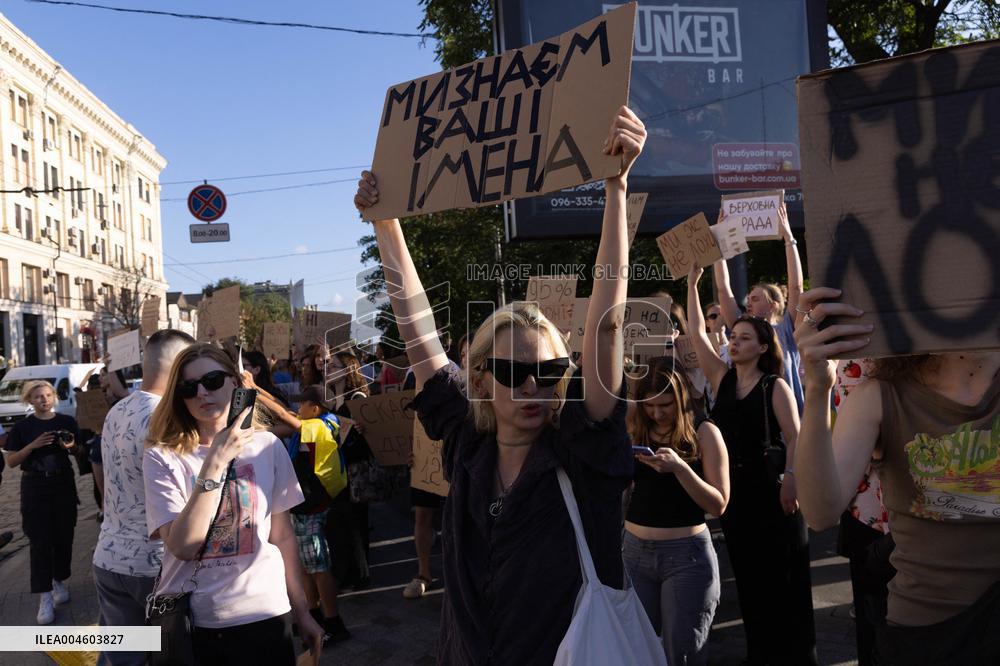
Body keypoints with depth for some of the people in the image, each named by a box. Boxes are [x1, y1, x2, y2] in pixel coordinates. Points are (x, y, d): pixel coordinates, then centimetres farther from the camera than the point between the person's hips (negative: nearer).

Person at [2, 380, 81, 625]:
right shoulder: (22, 426, -2)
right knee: (40, 540, -3)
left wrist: (71, 446, -12)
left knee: (64, 536, 7)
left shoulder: (67, 422, 1)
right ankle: (45, 597, 0)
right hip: (35, 486, -2)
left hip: (64, 483, 2)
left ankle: (59, 582, 27)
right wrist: (34, 445, -18)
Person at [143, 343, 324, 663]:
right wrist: (215, 463, -24)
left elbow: (283, 536, 4)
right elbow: (182, 546, -18)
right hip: (187, 621, -1)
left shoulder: (268, 446, -2)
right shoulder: (162, 457, -8)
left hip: (263, 616, 1)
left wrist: (302, 613, 7)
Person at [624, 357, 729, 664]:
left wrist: (679, 467, -24)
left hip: (686, 553, -3)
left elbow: (718, 505, -11)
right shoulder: (634, 431, 2)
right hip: (634, 549, 3)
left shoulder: (704, 432, -6)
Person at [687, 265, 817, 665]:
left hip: (769, 487, -4)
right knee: (748, 574, 12)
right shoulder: (722, 378, 6)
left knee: (783, 576, 4)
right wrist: (692, 283, -1)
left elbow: (794, 438, -9)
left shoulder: (775, 386, -6)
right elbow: (697, 333, 2)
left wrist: (791, 480, -21)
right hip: (732, 487, 5)